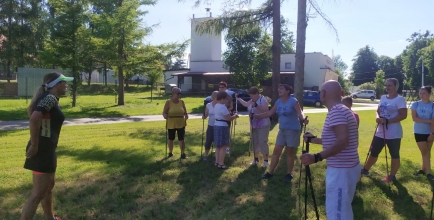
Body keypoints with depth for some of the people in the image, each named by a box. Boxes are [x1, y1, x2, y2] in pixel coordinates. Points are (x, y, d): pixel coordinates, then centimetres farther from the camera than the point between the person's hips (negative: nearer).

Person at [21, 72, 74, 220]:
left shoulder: (49, 98, 11)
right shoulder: (50, 98, -18)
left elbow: (31, 109, 24)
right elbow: (34, 118, -33)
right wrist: (34, 145, -25)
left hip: (47, 148, 10)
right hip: (42, 149, -10)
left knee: (48, 186, 23)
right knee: (38, 194, -5)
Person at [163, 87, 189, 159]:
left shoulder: (181, 102, 1)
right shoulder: (168, 102, -7)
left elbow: (185, 112, 6)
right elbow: (164, 112, -6)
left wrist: (186, 115, -15)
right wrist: (165, 115, -28)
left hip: (181, 124, 1)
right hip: (171, 124, -1)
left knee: (181, 139, 1)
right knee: (171, 139, 13)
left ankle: (183, 154, 10)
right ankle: (170, 153, 30)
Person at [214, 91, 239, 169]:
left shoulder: (216, 106, 11)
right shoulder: (222, 107, -19)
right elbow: (229, 118, -21)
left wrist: (232, 115, 12)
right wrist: (235, 116, -2)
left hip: (217, 125, 10)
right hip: (222, 127, -10)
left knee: (218, 146, 16)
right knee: (223, 146, -3)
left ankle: (217, 162, 22)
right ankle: (221, 164, 0)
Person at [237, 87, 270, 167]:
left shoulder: (263, 100, -15)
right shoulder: (253, 100, 9)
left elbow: (265, 111, -28)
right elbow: (246, 104, 28)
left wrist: (256, 105, -38)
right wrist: (238, 98, 28)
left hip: (263, 126, -8)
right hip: (254, 126, 8)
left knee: (262, 143, -9)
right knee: (254, 142, 13)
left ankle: (266, 160, -1)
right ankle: (256, 158, 26)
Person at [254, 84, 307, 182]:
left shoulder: (293, 101, -13)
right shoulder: (278, 102, 6)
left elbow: (300, 112, -22)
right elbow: (269, 113, 10)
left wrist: (303, 119, -43)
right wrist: (257, 116, 4)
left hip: (293, 130, -6)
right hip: (282, 130, 6)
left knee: (290, 152, 5)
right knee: (276, 151, 7)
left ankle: (289, 174, 19)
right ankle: (270, 172, 16)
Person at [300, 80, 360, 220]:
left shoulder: (336, 111, -19)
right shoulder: (341, 110, 13)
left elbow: (342, 141, -30)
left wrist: (317, 157, -32)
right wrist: (312, 139, 28)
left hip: (341, 170, -11)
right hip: (345, 168, 11)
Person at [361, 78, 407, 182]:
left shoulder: (400, 99, -11)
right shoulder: (383, 97, 10)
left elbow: (403, 115, -18)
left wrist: (387, 121, -24)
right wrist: (378, 117, -6)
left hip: (393, 133, -7)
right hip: (380, 132, 7)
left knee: (394, 155, 7)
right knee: (374, 152, 17)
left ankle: (392, 176, 17)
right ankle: (365, 170, 31)